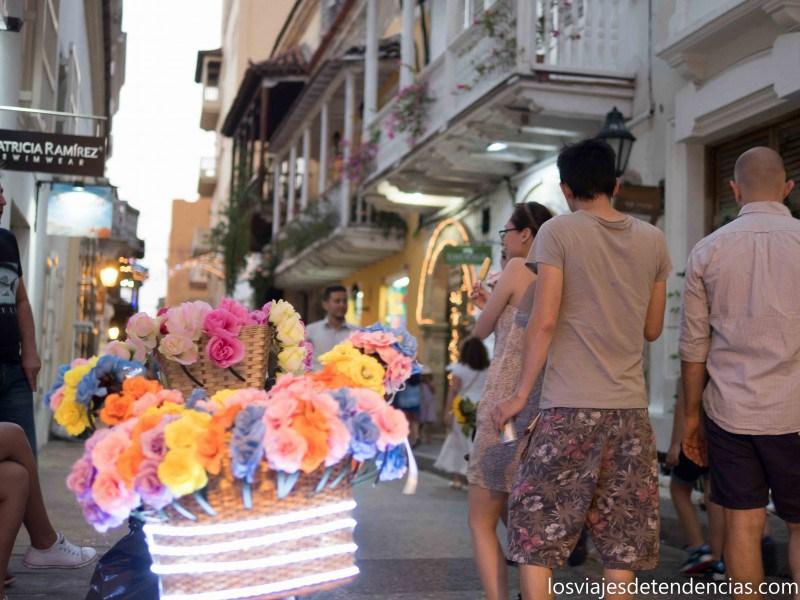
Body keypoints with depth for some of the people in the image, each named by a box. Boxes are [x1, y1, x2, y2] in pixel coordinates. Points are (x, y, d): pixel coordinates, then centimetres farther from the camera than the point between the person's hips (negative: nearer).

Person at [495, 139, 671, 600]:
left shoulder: (558, 232, -4)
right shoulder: (653, 240, 8)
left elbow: (545, 322, -10)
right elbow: (652, 329, 13)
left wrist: (521, 395, -3)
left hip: (571, 405, -4)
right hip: (631, 407, 4)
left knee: (536, 528, 6)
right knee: (620, 539, 10)